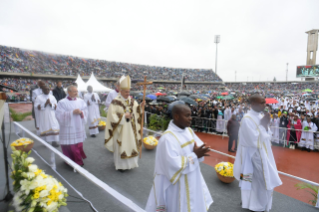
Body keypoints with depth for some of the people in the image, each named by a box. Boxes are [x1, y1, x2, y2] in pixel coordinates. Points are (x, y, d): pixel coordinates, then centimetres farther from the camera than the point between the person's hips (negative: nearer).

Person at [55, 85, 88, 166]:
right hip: (68, 129, -4)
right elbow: (60, 115, -12)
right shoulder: (62, 103, -4)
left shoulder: (81, 101, 8)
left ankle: (78, 160, 29)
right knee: (70, 147, -2)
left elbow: (86, 112, 8)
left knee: (79, 145, 11)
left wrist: (81, 112, -14)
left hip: (79, 128, 4)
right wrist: (72, 112, -19)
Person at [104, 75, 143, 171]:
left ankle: (130, 162, 29)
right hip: (121, 129, -5)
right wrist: (124, 116, -20)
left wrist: (141, 106, -9)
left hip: (131, 129, 5)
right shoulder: (115, 102, -13)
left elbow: (137, 111, 9)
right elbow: (112, 116, -16)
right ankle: (120, 164, 20)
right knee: (121, 146, 4)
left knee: (131, 144, 12)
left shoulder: (132, 101, 4)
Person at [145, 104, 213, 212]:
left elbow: (199, 145, 5)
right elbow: (174, 164, -29)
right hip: (178, 185, -8)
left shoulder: (188, 130, 0)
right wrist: (195, 155, -26)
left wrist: (200, 152, -17)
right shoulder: (168, 138, -25)